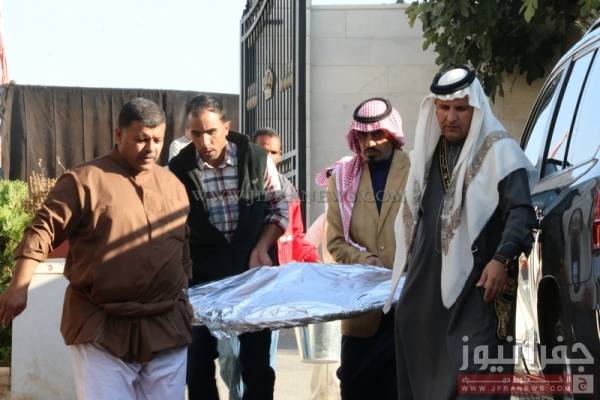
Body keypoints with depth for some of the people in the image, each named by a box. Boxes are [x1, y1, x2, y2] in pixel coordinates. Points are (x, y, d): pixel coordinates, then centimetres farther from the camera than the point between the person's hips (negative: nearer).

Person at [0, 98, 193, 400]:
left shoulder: (174, 185, 12)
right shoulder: (85, 181, -4)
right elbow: (42, 231, -7)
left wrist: (184, 296, 21)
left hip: (167, 329, 5)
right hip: (101, 331, -4)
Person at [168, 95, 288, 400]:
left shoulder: (257, 158, -7)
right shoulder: (178, 169, -8)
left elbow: (279, 207, 4)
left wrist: (261, 249, -8)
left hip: (252, 270, 0)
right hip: (202, 275, 0)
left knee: (257, 358, 7)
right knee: (199, 358, 6)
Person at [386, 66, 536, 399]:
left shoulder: (497, 150, -6)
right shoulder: (429, 150, 16)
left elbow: (521, 210, -13)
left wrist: (503, 259, -25)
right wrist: (408, 266, 24)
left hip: (475, 283, -7)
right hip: (425, 282, 7)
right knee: (419, 372, 12)